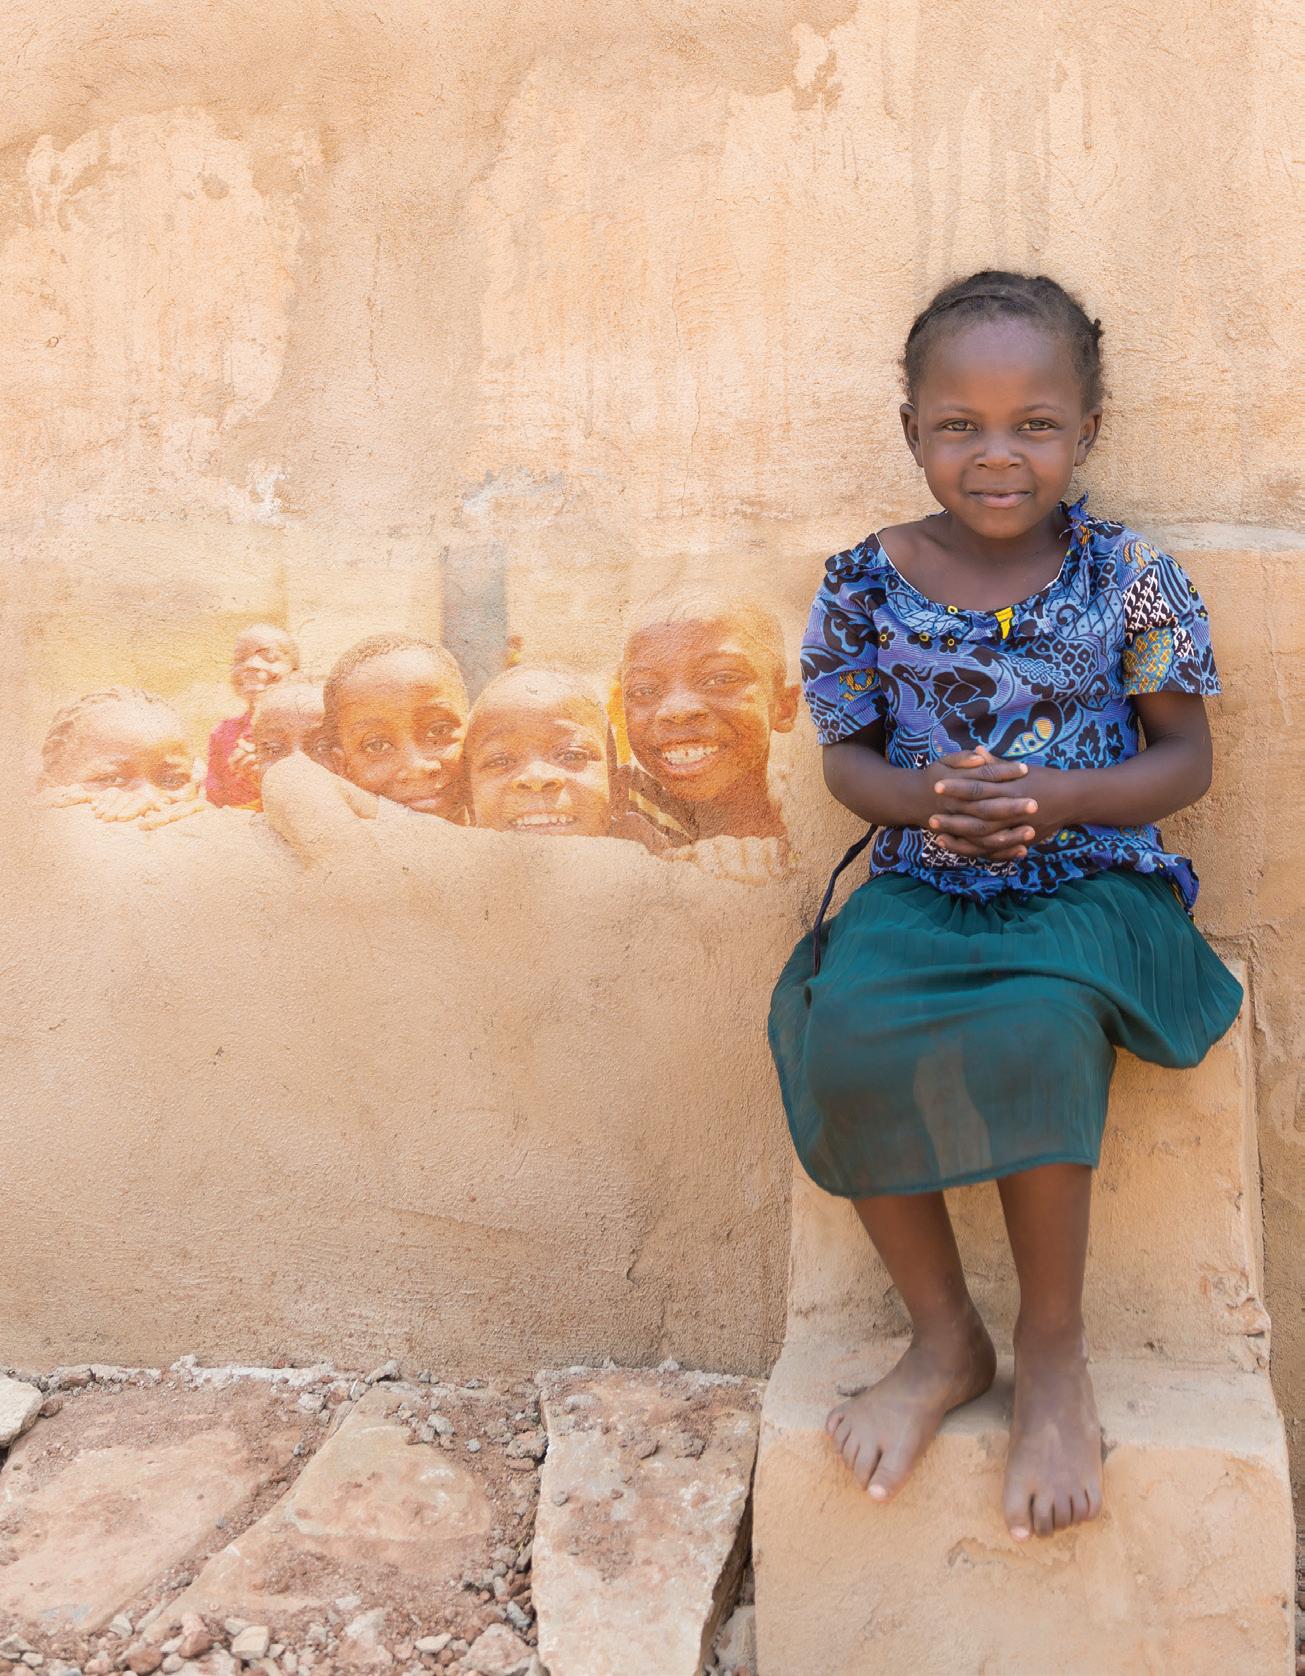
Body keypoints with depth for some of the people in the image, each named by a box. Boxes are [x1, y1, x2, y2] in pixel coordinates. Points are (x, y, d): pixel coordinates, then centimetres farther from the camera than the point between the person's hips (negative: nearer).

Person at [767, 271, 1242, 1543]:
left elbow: (1185, 758, 2)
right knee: (844, 1038, -28)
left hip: (1090, 881, -2)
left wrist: (1058, 799, -16)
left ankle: (1052, 1350, -9)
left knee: (1029, 1033, -35)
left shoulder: (1130, 580, -2)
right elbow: (847, 754, 9)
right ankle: (943, 1339, -5)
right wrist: (924, 801, -14)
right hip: (923, 884, 2)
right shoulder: (867, 586, 2)